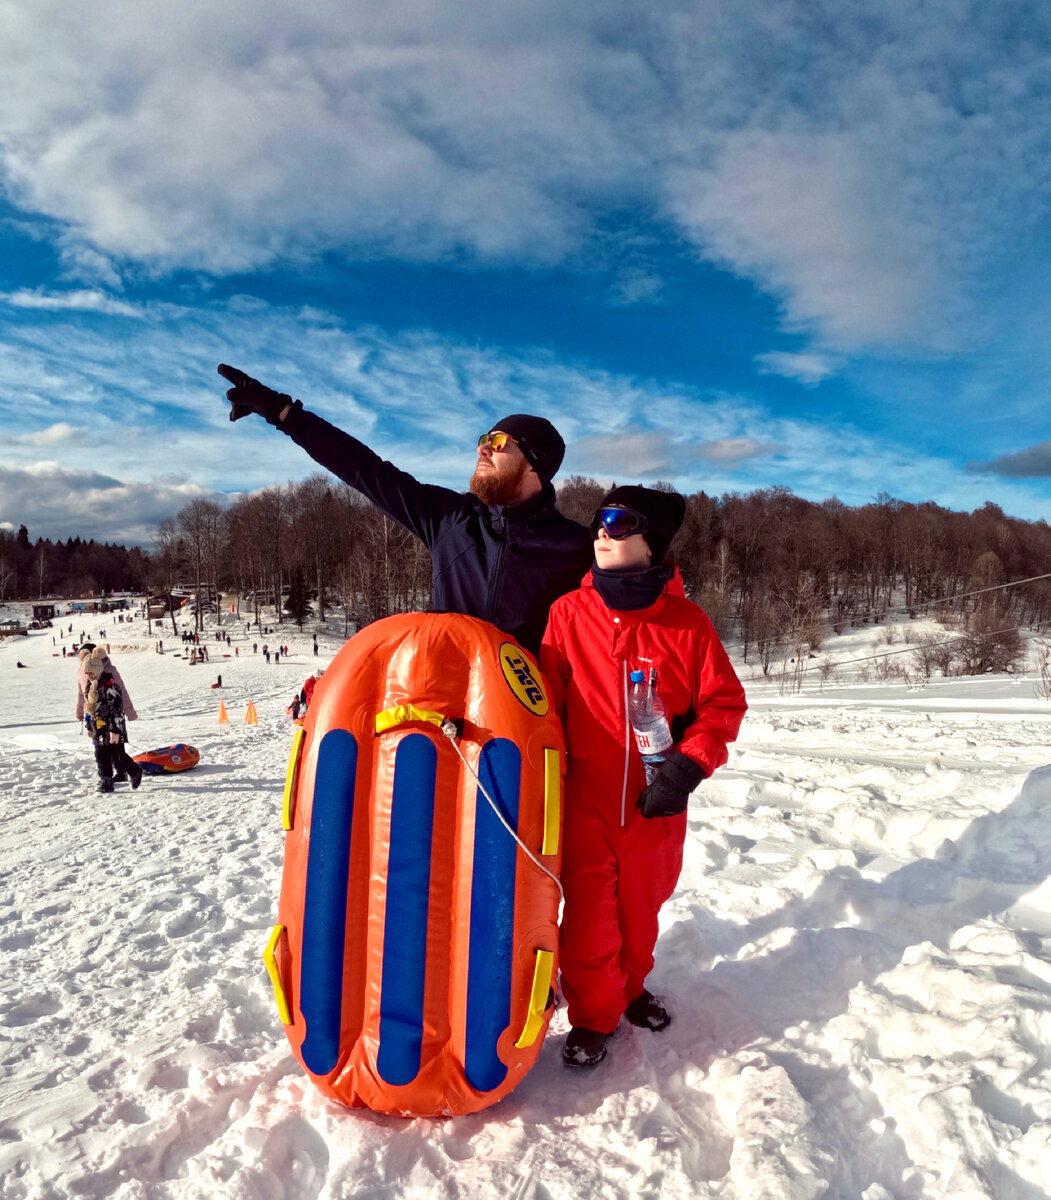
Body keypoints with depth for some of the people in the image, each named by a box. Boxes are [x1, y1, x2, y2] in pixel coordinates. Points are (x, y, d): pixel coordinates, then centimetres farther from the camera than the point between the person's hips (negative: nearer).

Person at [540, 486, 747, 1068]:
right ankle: (592, 1015, 27)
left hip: (657, 801, 1)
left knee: (641, 901, 17)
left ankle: (630, 986, 44)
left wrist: (687, 765, -13)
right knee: (588, 909, 3)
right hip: (586, 794, 0)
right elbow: (544, 700, 2)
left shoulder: (687, 622, -5)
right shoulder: (569, 612, -3)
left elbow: (724, 702, -1)